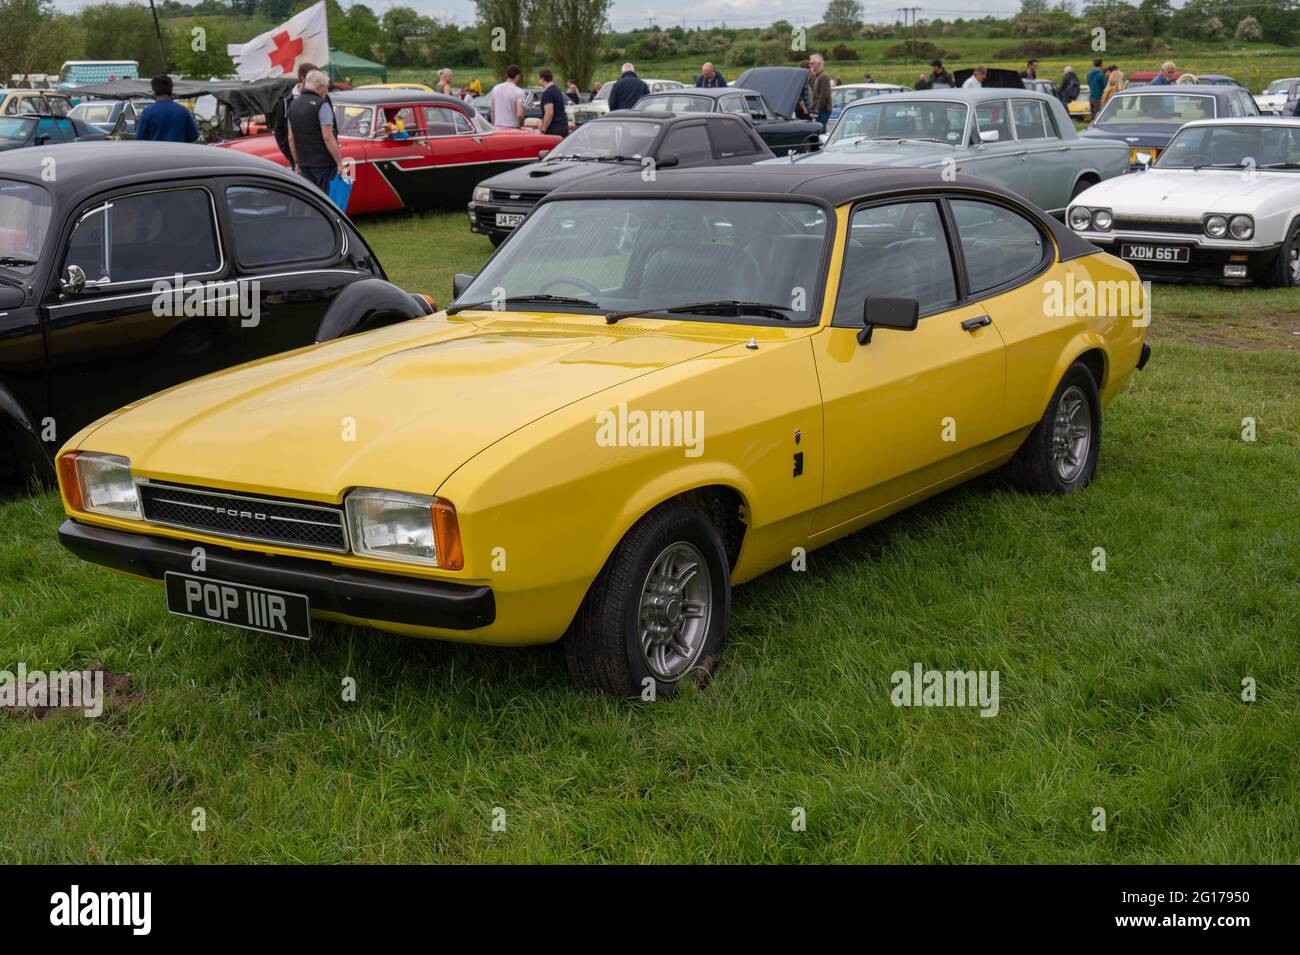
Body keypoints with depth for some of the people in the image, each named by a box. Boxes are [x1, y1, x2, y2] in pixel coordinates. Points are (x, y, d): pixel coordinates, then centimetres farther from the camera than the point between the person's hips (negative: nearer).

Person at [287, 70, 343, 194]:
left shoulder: (293, 105, 11)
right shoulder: (321, 105, -11)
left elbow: (291, 139, 13)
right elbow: (327, 137, -18)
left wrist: (297, 162, 19)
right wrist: (339, 162, -15)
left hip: (305, 164, 7)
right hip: (324, 163, -7)